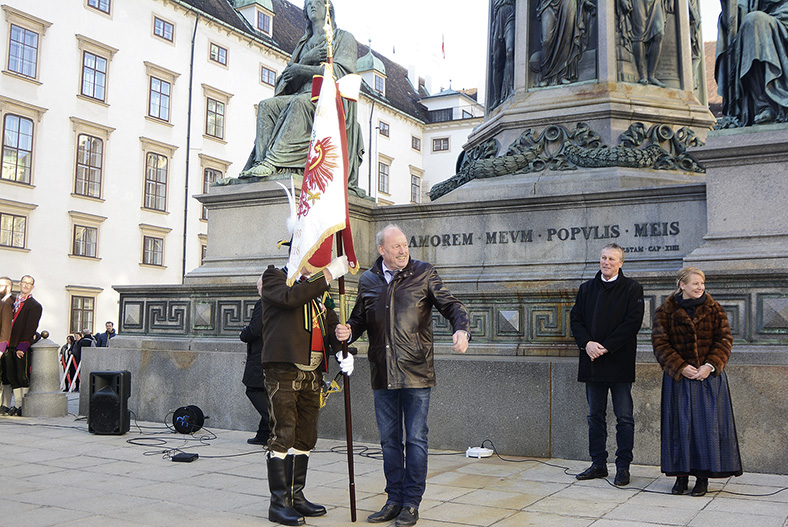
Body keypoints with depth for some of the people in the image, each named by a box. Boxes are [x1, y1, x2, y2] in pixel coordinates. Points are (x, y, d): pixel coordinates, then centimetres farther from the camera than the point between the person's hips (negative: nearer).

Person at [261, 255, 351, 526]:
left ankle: (296, 496, 21)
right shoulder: (274, 277, 1)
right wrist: (329, 273, -18)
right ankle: (279, 503, 2)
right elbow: (290, 297, -20)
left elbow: (332, 324, 14)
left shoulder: (318, 289, 20)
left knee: (306, 438, 11)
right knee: (282, 435, -6)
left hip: (312, 373, 7)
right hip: (283, 371, -7)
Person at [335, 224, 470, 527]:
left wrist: (461, 329, -20)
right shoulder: (368, 281, 10)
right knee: (389, 440, 11)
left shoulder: (424, 274, 2)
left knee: (416, 439, 1)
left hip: (416, 373, -3)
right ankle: (394, 500, 22)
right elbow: (359, 319, 18)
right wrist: (348, 332, -3)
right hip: (383, 375, 3)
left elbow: (450, 305, 0)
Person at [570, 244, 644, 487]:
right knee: (595, 415, 11)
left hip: (619, 361, -5)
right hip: (592, 362, 5)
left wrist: (606, 347, -16)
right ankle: (598, 464, 20)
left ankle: (623, 467, 9)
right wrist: (587, 343, -9)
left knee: (624, 417, 1)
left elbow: (633, 323, -11)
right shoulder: (587, 288, 12)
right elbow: (575, 319, 8)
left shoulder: (632, 289, -2)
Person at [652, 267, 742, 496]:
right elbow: (660, 344, -3)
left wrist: (710, 366, -13)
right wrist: (681, 367, -13)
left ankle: (703, 476, 9)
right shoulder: (666, 312, 1)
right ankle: (681, 475, 12)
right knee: (680, 424, 1)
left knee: (707, 424, -1)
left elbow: (724, 340, 1)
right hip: (678, 378, -1)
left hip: (709, 377, 1)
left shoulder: (714, 310, 5)